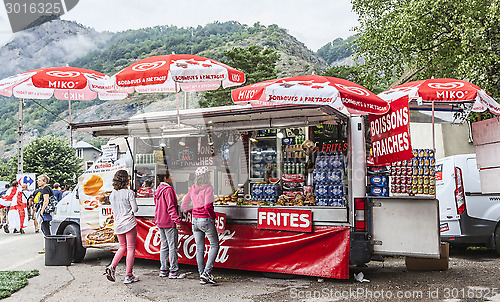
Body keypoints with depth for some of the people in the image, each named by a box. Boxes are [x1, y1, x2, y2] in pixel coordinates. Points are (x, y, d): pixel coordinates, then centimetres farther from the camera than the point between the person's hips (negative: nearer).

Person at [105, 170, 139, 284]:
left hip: (117, 224, 6)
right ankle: (129, 276, 4)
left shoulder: (112, 194, 6)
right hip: (129, 223, -6)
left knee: (122, 247, 21)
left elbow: (113, 210, 12)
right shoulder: (129, 193, -12)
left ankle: (112, 267, 3)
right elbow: (135, 208, -12)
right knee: (131, 249, 3)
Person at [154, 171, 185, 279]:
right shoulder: (168, 189, -14)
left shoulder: (158, 190, 14)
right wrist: (177, 221, -19)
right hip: (169, 223, -9)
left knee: (164, 246, 13)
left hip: (160, 223, 9)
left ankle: (163, 270, 17)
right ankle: (173, 271, -1)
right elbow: (171, 207, -19)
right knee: (173, 247, -4)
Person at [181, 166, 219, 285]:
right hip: (206, 220, -6)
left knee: (199, 248, 11)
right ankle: (207, 272, -4)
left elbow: (184, 206, 9)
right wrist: (213, 216, -8)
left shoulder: (192, 189, 6)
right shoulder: (208, 189, -13)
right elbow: (208, 206, -23)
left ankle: (202, 276, 14)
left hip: (195, 220, 6)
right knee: (214, 245, 7)